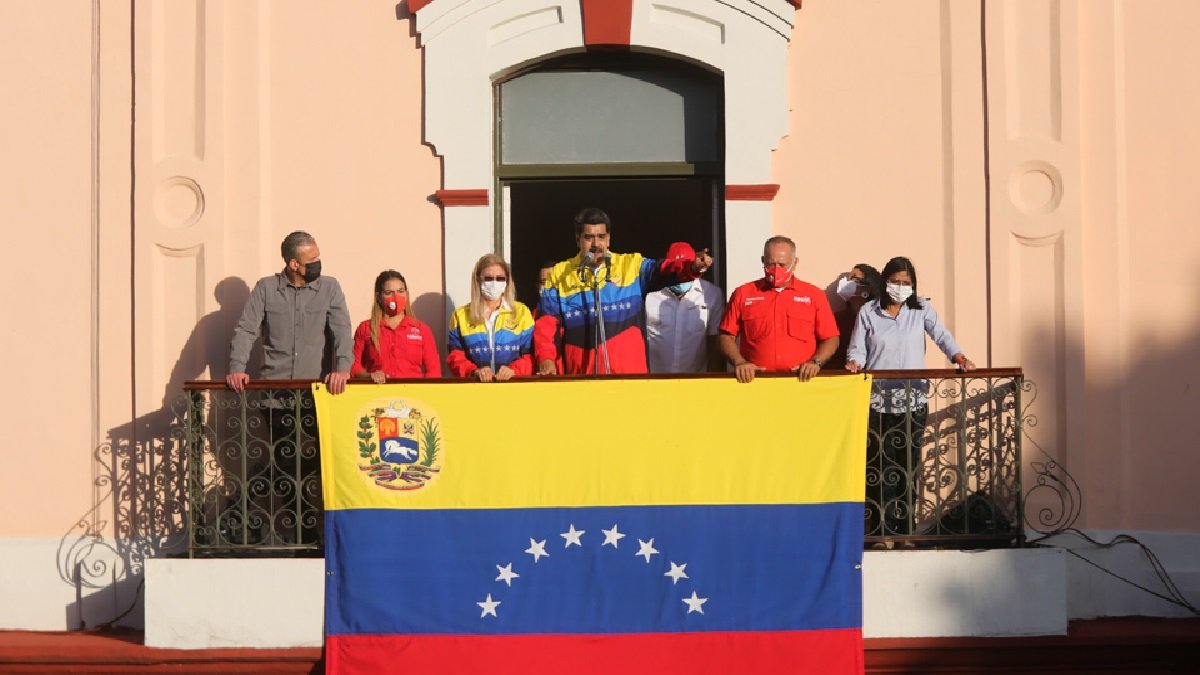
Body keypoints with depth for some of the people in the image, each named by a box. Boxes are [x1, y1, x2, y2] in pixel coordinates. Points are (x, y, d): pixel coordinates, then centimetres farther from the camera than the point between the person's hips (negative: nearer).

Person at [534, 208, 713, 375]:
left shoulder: (631, 265, 8)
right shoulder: (559, 274, 9)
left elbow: (663, 270, -9)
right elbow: (547, 323, 4)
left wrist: (692, 267, -29)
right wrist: (546, 358, -11)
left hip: (628, 371, 0)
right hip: (580, 373, 0)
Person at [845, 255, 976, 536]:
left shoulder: (921, 309, 8)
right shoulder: (868, 312, 6)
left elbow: (941, 335, -3)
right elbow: (857, 349, 6)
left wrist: (958, 356, -21)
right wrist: (854, 363, -17)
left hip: (914, 400, 1)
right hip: (878, 400, -1)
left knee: (909, 464, 3)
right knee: (880, 467, -4)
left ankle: (906, 528, 11)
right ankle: (883, 530, 0)